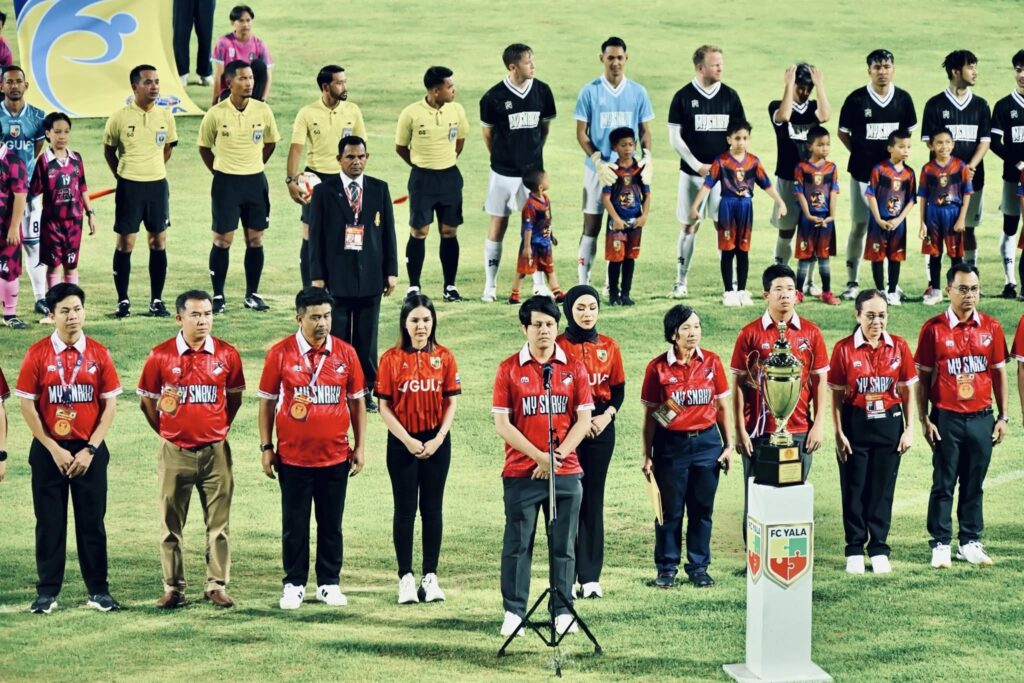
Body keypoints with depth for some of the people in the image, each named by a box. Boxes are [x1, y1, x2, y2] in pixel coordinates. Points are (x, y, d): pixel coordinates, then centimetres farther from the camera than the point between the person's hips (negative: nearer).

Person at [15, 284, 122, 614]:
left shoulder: (98, 353, 0)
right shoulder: (37, 354, -4)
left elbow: (110, 404, 1)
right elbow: (27, 405, -3)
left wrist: (90, 449, -7)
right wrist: (54, 449, -8)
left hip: (90, 451, 1)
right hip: (48, 450, -1)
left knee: (92, 521, 4)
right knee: (49, 522, 3)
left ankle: (98, 591, 11)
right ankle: (47, 593, 10)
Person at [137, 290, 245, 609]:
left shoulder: (227, 354, -1)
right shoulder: (160, 356, -5)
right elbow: (146, 401, 7)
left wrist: (219, 429, 11)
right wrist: (167, 432, 10)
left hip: (215, 451, 1)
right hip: (175, 451, -1)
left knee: (218, 523, 3)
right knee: (171, 525, 5)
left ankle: (217, 585, 11)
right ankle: (173, 588, 13)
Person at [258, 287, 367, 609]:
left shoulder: (345, 353, 0)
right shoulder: (280, 353, -5)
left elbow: (356, 401, 8)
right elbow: (267, 401, 2)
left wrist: (360, 446, 5)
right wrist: (266, 447, 0)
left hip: (335, 456, 2)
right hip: (293, 457, -2)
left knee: (331, 523, 9)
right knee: (294, 525, 6)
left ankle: (329, 583, 20)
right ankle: (294, 585, 16)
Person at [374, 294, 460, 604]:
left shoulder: (444, 357, 0)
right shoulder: (392, 358, -5)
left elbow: (450, 403, 2)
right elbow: (384, 407, -4)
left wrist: (438, 439, -9)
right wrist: (408, 440, -12)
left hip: (436, 442, 1)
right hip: (403, 442, -1)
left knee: (432, 508, 6)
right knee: (405, 509, 4)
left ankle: (430, 576, 13)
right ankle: (406, 578, 10)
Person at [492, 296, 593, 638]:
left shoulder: (573, 368, 5)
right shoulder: (509, 369, 1)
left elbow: (583, 420, 4)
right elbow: (502, 424, -3)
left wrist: (559, 455, -10)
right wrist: (538, 456, -11)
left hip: (566, 473, 2)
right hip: (521, 473, -1)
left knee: (563, 545, 5)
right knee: (517, 544, 1)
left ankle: (562, 611, 13)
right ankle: (513, 612, 8)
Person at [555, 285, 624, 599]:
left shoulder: (608, 347, 8)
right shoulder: (558, 346, -2)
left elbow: (618, 389, 10)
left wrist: (607, 415, -7)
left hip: (601, 428, 3)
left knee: (593, 500, 3)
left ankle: (591, 576, 5)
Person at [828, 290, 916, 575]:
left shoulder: (899, 347, 0)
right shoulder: (844, 349, -6)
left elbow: (907, 391, 6)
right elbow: (836, 394, -3)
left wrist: (909, 429, 1)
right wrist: (838, 433, -7)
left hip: (889, 424, 2)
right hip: (855, 424, -2)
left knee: (883, 489, 6)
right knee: (854, 489, 4)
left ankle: (879, 550, 16)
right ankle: (855, 551, 15)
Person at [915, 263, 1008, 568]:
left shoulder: (991, 328, 4)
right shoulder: (933, 329, -4)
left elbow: (999, 374, 9)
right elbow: (923, 378, 0)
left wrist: (1003, 417, 6)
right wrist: (924, 420, -4)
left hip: (981, 418, 2)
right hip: (946, 418, -2)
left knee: (974, 484, 8)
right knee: (943, 483, 2)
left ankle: (970, 542, 16)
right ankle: (940, 544, 8)